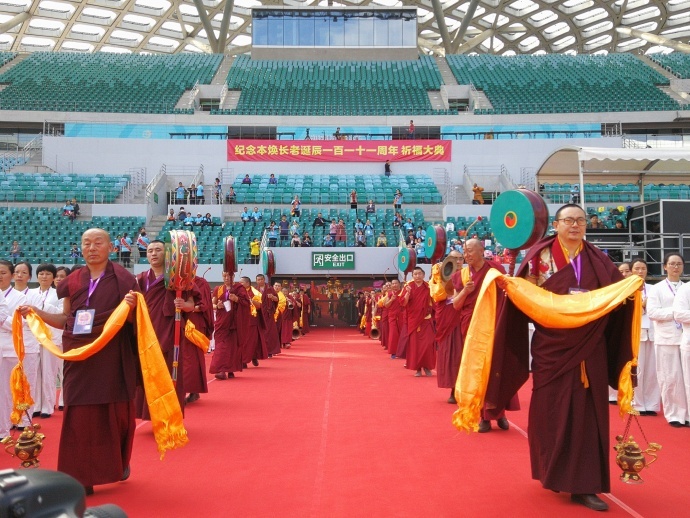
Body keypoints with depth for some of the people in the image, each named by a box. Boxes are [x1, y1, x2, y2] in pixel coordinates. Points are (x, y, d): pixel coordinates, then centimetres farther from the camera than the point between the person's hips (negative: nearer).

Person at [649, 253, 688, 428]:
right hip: (667, 339, -2)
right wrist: (674, 313, -12)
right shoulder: (657, 289, 6)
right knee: (670, 378, 1)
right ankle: (673, 414, 9)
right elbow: (652, 312, -6)